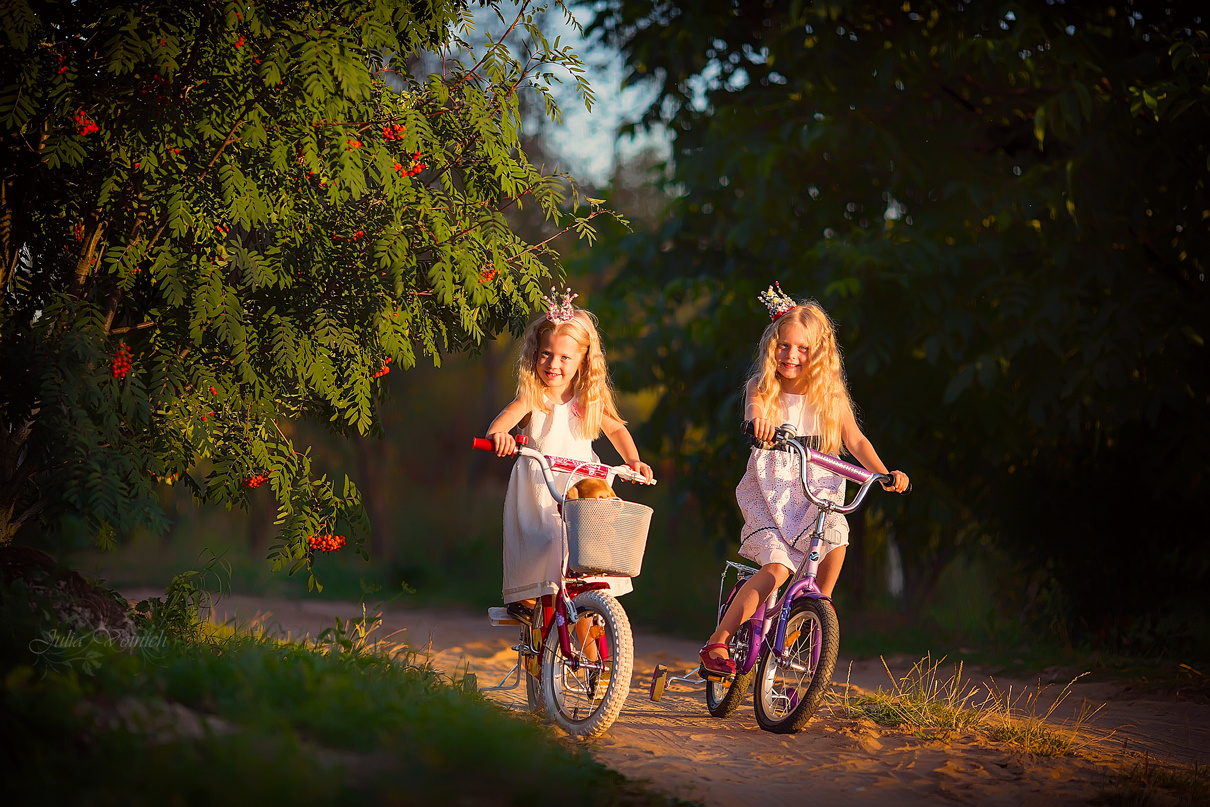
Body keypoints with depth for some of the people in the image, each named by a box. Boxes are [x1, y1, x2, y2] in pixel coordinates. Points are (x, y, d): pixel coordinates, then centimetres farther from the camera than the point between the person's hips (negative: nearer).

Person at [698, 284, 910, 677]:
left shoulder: (831, 396, 5)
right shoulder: (763, 388, -1)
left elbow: (855, 441, 2)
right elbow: (755, 407, -24)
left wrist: (884, 473, -15)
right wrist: (760, 417, -49)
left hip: (814, 487, 3)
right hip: (769, 488, -2)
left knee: (835, 535, -29)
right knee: (777, 568, -22)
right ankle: (716, 644, -12)